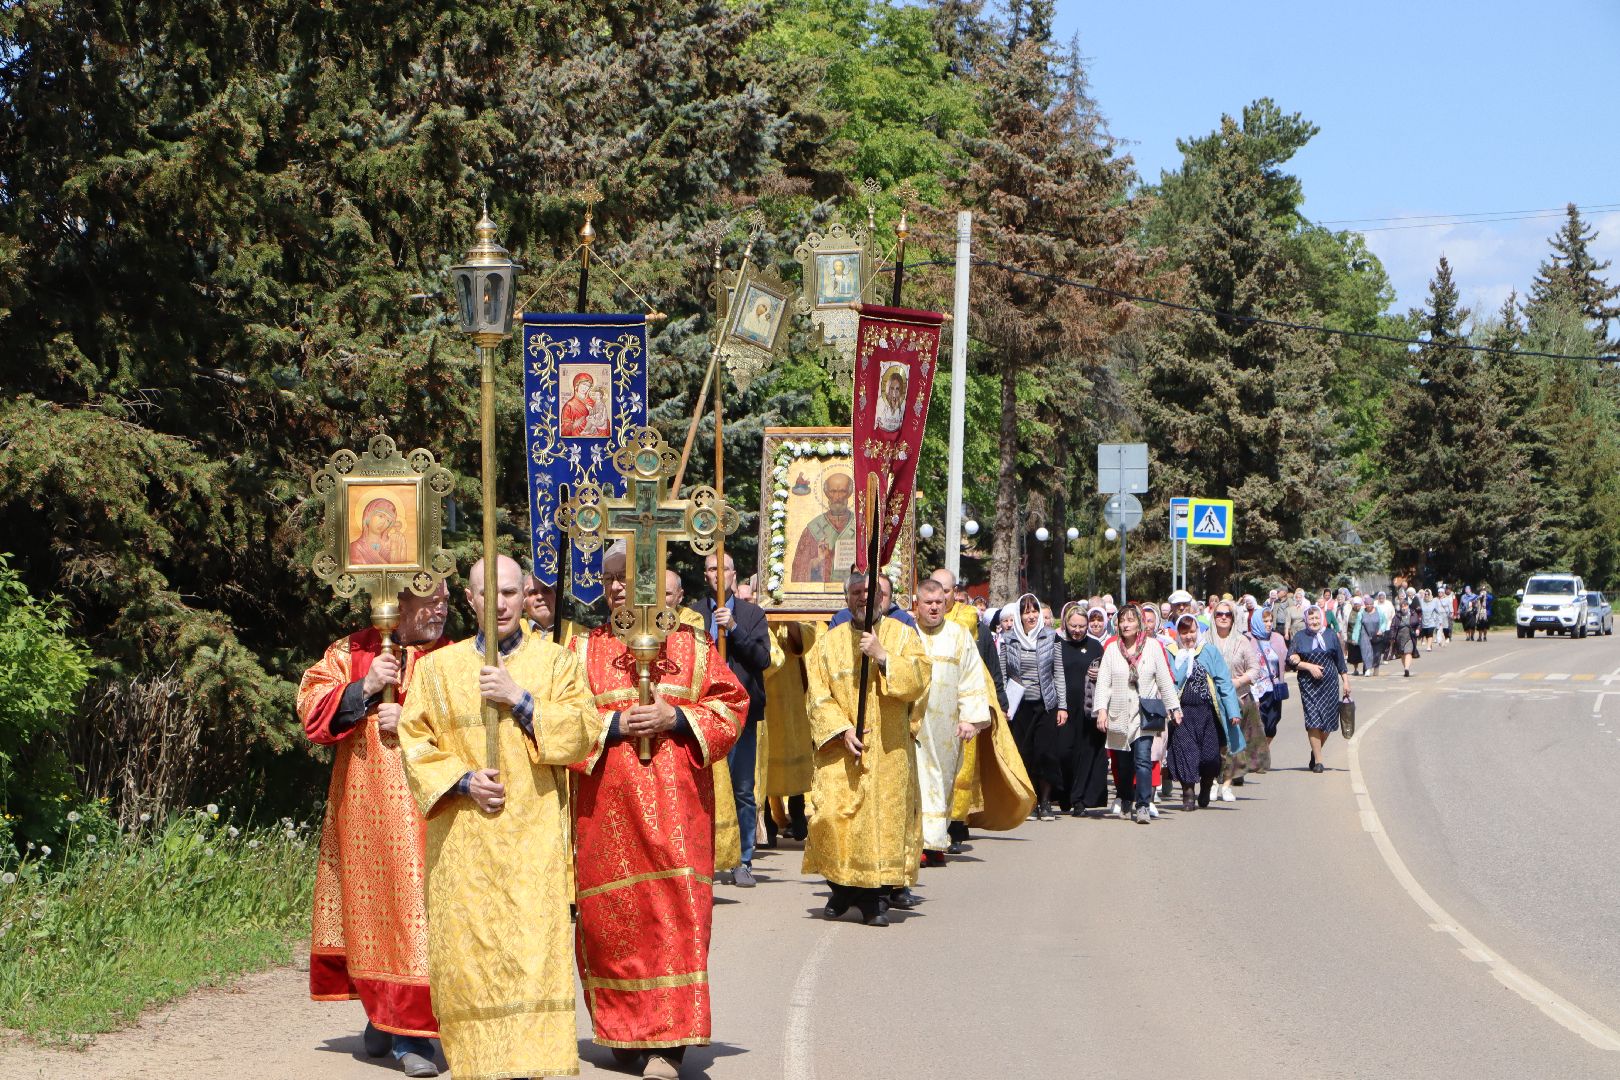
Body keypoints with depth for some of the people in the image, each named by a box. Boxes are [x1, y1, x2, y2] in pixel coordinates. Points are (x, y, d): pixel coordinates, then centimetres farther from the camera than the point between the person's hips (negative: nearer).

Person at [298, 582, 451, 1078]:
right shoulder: (352, 652, 9)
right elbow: (312, 711, 2)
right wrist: (364, 689, -11)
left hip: (427, 809, -1)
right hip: (364, 807, 1)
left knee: (418, 910, -8)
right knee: (372, 907, 5)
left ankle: (411, 1032, -5)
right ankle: (383, 1012, 21)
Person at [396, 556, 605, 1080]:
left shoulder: (555, 660, 9)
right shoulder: (438, 667, 12)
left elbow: (585, 731, -1)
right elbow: (415, 741, 7)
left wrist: (521, 699, -11)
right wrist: (462, 780, -9)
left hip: (533, 836, -1)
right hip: (463, 836, 1)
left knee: (534, 941, -11)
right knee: (468, 945, -2)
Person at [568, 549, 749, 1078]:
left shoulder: (692, 646, 9)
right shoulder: (584, 650, 9)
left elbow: (730, 706, 5)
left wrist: (676, 718, -10)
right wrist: (614, 725, -12)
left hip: (676, 801, -1)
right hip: (606, 804, 1)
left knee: (674, 910, -8)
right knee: (610, 913, 2)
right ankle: (624, 1029, 17)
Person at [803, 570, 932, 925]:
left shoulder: (902, 635, 6)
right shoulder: (829, 643, 8)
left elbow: (919, 681, -8)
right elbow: (820, 696, 2)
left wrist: (882, 656, -17)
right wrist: (842, 729, -12)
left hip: (889, 752, -1)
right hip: (841, 750, 1)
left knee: (883, 817, -4)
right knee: (832, 816, -9)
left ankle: (873, 897, 5)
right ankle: (842, 887, 10)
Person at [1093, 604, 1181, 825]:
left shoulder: (1153, 647, 3)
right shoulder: (1112, 649, 5)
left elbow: (1165, 680, 6)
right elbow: (1103, 682, 1)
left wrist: (1174, 708, 4)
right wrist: (1101, 709, -10)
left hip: (1144, 715, -2)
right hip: (1119, 715, 2)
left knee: (1143, 760, -14)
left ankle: (1143, 806, -14)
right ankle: (1124, 800, 30)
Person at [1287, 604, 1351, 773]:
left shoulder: (1331, 635, 7)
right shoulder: (1300, 637, 4)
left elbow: (1340, 660, 11)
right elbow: (1290, 660, -1)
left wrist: (1345, 681, 8)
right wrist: (1309, 666, -12)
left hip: (1330, 683, 2)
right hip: (1308, 684, -2)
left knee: (1329, 722, 1)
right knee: (1313, 720, -11)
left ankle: (1316, 751, 25)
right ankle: (1318, 760, -6)